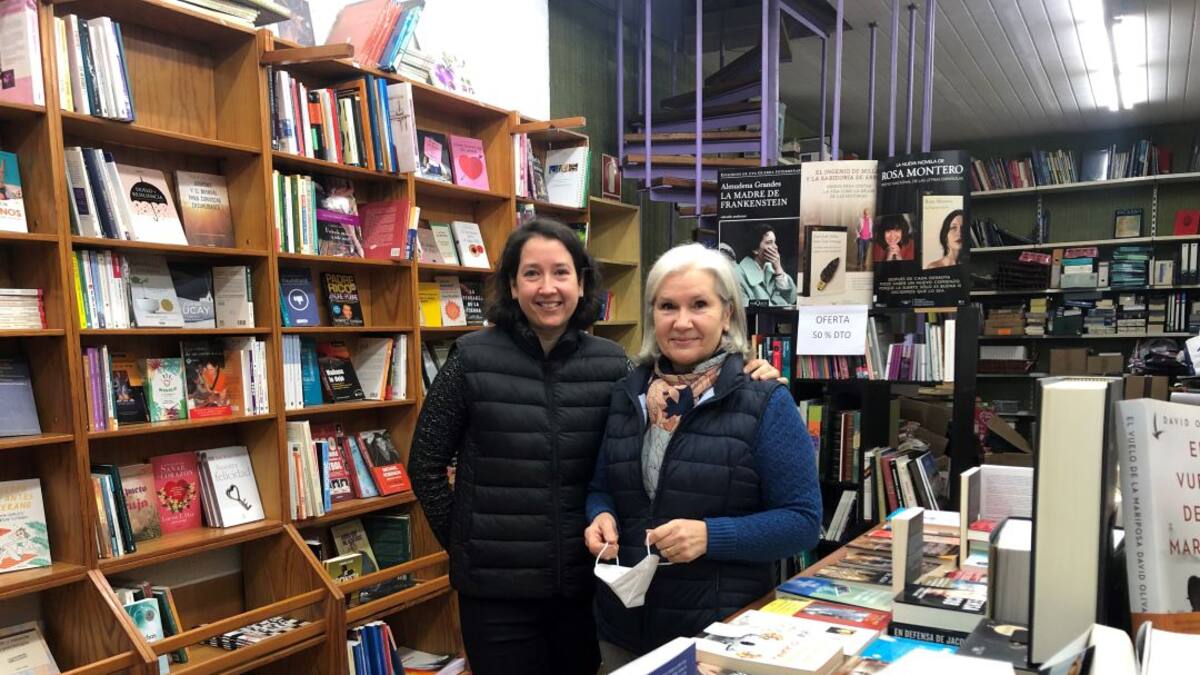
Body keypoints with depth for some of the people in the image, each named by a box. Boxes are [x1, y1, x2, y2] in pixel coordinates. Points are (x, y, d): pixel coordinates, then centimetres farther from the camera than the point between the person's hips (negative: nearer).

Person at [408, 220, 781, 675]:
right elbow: (425, 464, 2)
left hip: (587, 579, 2)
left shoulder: (611, 363, -1)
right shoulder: (473, 358, -6)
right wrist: (462, 541, 0)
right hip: (496, 585, -2)